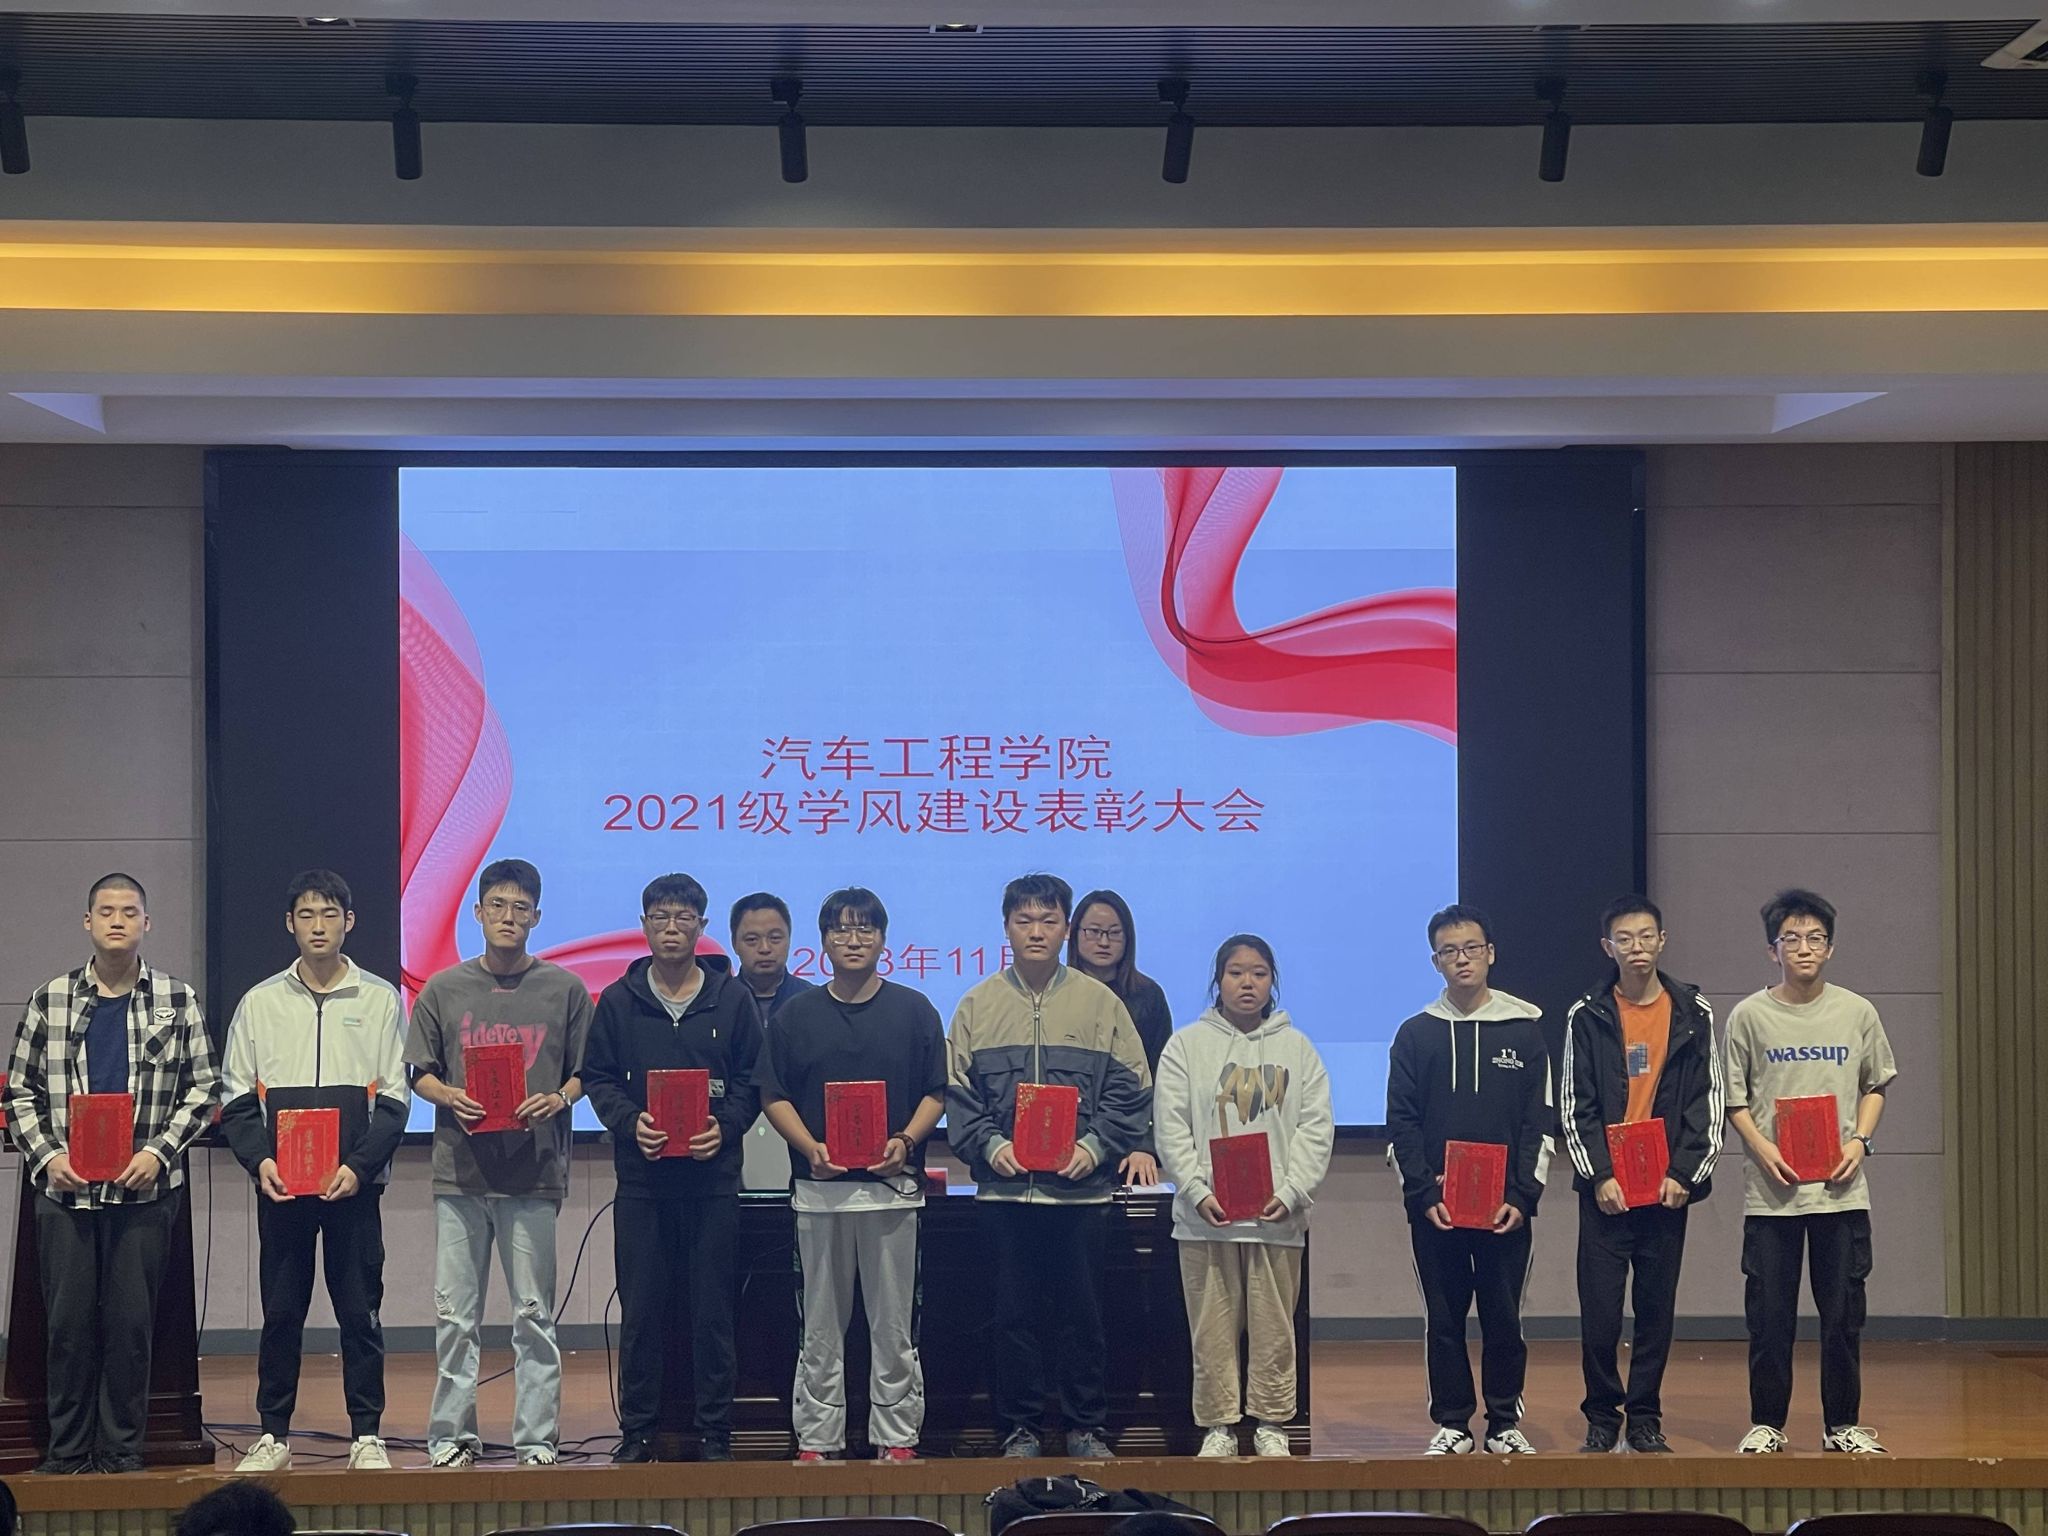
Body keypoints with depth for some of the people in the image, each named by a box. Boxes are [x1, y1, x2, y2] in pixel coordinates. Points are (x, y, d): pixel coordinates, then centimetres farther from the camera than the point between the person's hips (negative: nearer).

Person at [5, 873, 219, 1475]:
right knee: (69, 1321, 3)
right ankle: (67, 1452, 12)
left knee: (131, 1322, 1)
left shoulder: (177, 1001, 5)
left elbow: (203, 1087, 4)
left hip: (144, 1191, -1)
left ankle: (122, 1451, 11)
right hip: (64, 1188, 1)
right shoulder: (50, 999, 7)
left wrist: (159, 1151, -9)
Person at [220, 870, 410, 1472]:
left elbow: (394, 1099, 1)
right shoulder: (260, 1002, 8)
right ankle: (273, 1434, 11)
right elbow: (236, 1097, 7)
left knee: (360, 1309, 1)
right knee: (280, 1310, 4)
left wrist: (359, 1167, -11)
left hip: (354, 1184, -1)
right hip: (279, 1184, 1)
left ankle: (367, 1434, 7)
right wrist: (260, 1160, -9)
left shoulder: (380, 999, 4)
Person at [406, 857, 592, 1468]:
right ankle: (452, 1435, 11)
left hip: (535, 1172, -1)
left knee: (534, 1314, 2)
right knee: (454, 1314, 3)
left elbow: (585, 1071, 9)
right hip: (461, 1169, 1)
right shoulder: (443, 990, 8)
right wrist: (450, 1097, -9)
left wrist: (559, 1099, -11)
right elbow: (419, 1073, 11)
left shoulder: (564, 990, 5)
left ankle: (536, 1440, 7)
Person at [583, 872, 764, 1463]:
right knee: (641, 1309, 3)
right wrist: (629, 1122, -11)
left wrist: (725, 1127, -11)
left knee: (712, 1310, 2)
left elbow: (751, 1080, 6)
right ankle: (637, 1430, 11)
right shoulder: (619, 1000, 7)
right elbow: (597, 1077, 7)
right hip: (642, 1177, 1)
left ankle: (714, 1432, 9)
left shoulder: (732, 998, 5)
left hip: (713, 1176, -1)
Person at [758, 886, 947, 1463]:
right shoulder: (796, 1015, 8)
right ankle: (817, 1440, 9)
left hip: (893, 1184, -1)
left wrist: (905, 1141, -11)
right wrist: (811, 1148, -9)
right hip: (818, 1186, 1)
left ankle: (896, 1437, 9)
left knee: (893, 1322, 2)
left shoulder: (914, 1010, 7)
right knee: (821, 1324, 4)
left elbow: (935, 1094, 7)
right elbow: (775, 1097, 8)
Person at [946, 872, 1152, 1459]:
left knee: (1081, 1315, 3)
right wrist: (989, 1145, -9)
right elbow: (956, 1094, 7)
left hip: (1080, 1190, -1)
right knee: (1013, 1315, 4)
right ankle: (1018, 1428, 12)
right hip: (1004, 1190, 1)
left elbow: (1131, 1093, 4)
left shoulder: (1100, 1003, 5)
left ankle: (1086, 1427, 13)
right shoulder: (978, 1005, 7)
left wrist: (1095, 1146, -10)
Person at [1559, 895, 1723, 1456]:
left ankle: (1645, 1419, 14)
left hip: (1669, 1188, 1)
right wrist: (1599, 1175, -9)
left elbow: (1709, 1102, 4)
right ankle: (1601, 1418, 9)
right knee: (1599, 1309, -2)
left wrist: (1684, 1175, -6)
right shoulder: (1587, 1016, 3)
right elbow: (1574, 1106, 1)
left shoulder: (1694, 1014, 5)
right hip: (1604, 1188, -1)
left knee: (1658, 1307, 5)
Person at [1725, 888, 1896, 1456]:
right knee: (1769, 1314, 2)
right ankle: (1766, 1424, 14)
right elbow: (1734, 1100, 5)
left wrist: (1859, 1141, -3)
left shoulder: (1857, 1013, 4)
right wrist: (1763, 1149, -11)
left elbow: (1875, 1086, 13)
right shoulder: (1750, 1016, 0)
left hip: (1841, 1189, 1)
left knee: (1844, 1312, 4)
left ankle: (1842, 1424, 17)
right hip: (1770, 1190, -1)